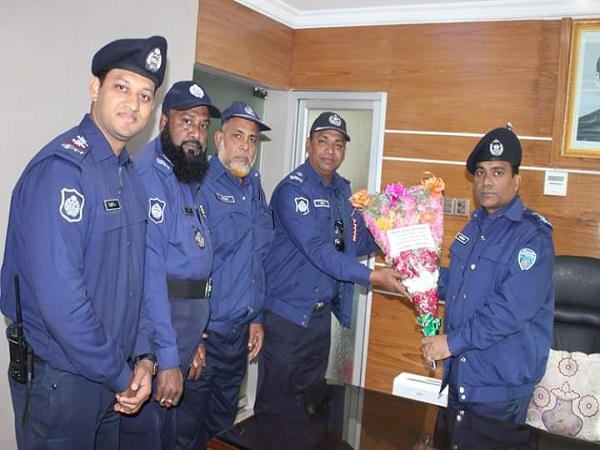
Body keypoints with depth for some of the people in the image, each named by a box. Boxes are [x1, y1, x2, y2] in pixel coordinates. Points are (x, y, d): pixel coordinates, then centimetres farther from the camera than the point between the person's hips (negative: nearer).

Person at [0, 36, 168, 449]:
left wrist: (143, 356, 1)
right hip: (59, 378, -8)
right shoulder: (62, 168, -20)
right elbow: (59, 298, -26)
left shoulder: (130, 174, 6)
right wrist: (120, 375, -16)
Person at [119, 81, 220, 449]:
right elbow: (148, 271, -24)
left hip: (183, 328, 9)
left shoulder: (188, 180, 13)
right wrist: (167, 359, -24)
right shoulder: (150, 174, -17)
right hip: (154, 336, -9)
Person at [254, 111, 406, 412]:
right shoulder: (293, 190, -15)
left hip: (322, 313, 7)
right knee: (274, 404, 4)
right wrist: (371, 277, -30)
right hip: (287, 311, -7)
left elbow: (357, 242, 12)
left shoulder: (343, 190, 10)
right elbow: (317, 250, -25)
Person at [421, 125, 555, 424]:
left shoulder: (532, 237, -18)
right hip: (459, 371, 8)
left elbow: (511, 310, -26)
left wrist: (453, 342, -23)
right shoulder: (475, 226, 9)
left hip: (500, 383, -8)